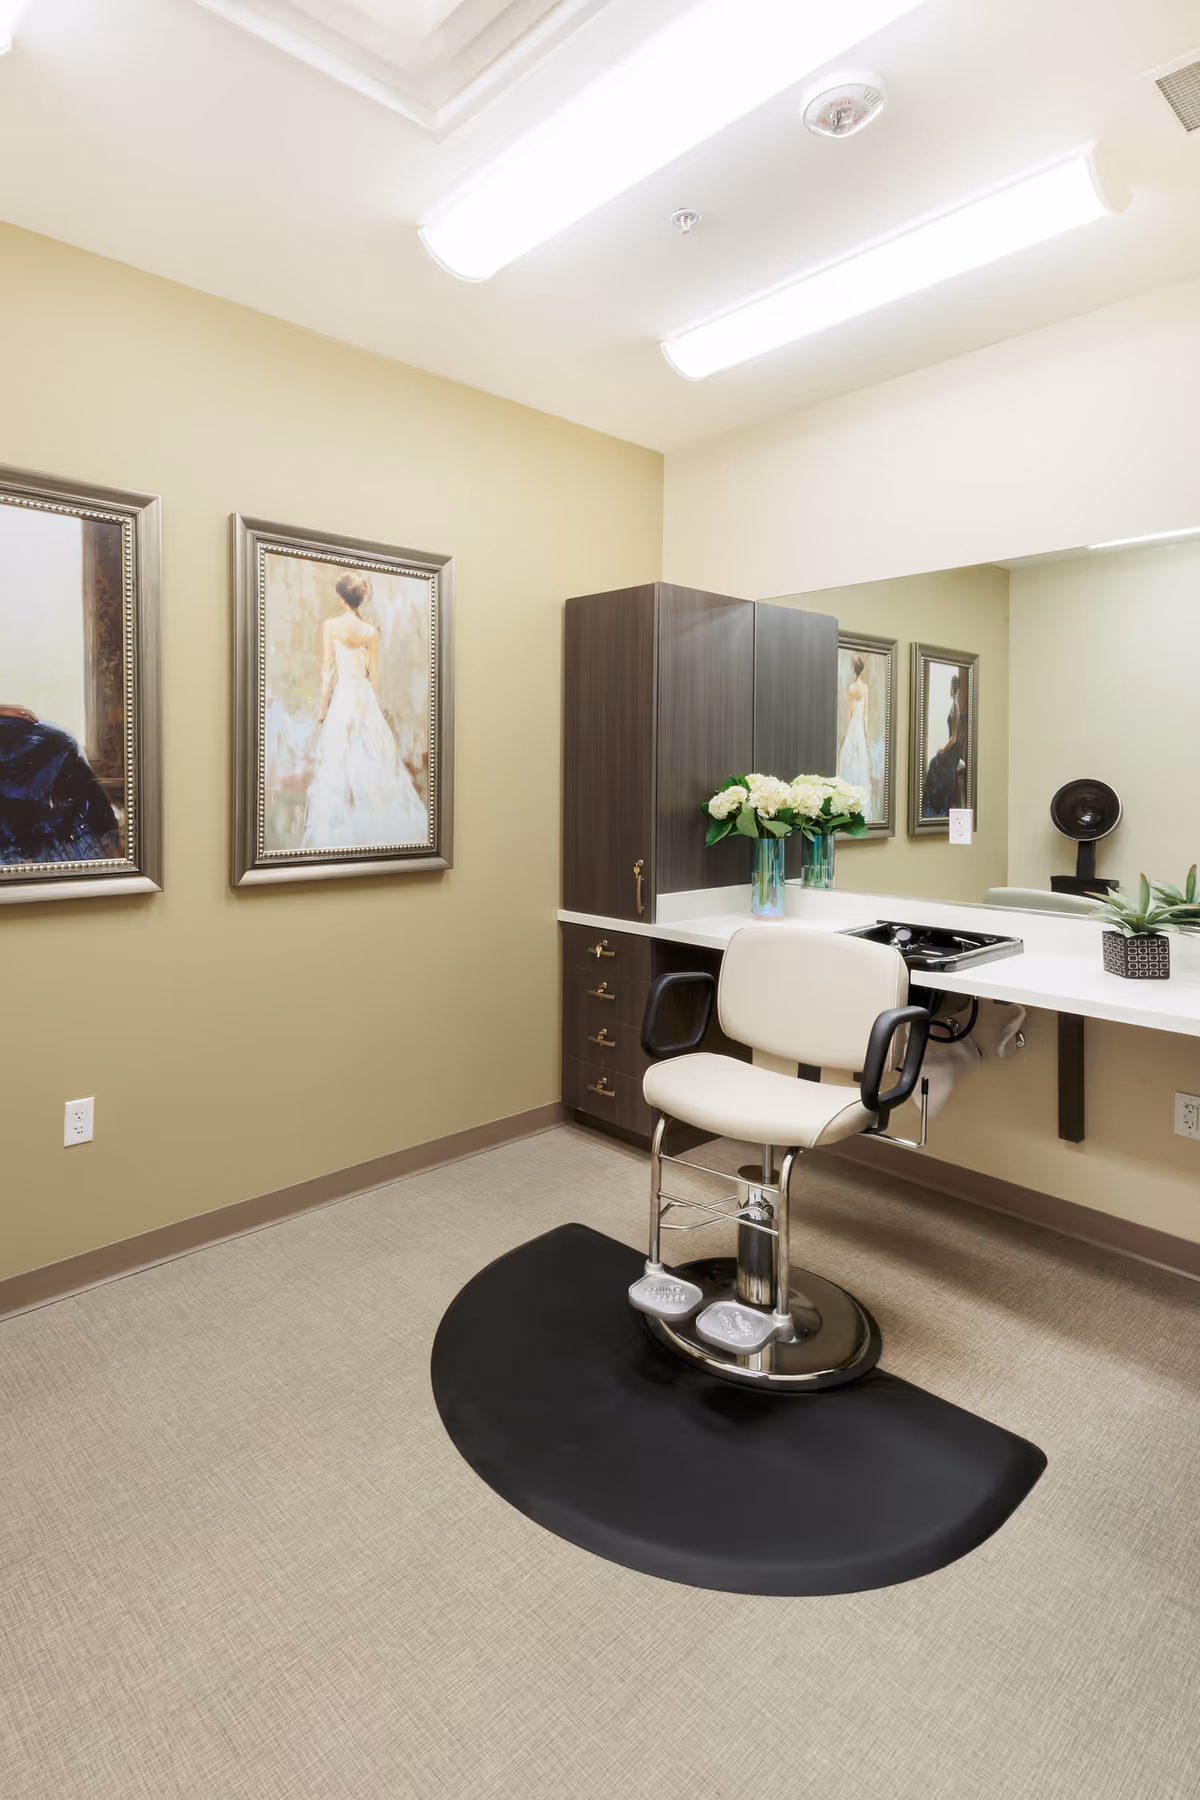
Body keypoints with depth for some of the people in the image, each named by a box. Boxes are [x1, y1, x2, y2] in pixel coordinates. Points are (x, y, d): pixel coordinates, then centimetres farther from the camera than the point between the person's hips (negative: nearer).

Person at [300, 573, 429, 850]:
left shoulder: (330, 626, -7)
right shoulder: (371, 630, 1)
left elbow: (327, 671, -6)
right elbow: (374, 673, 6)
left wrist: (323, 706, 2)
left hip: (342, 695, -3)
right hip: (366, 696, 3)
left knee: (340, 761, 1)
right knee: (374, 758, 10)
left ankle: (343, 831, 2)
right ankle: (382, 823, 15)